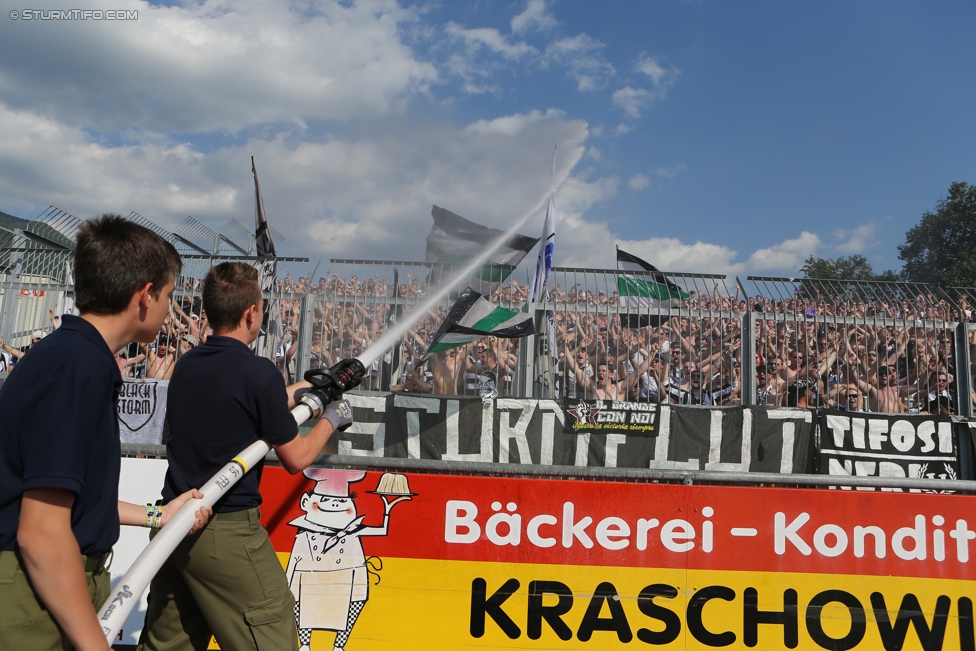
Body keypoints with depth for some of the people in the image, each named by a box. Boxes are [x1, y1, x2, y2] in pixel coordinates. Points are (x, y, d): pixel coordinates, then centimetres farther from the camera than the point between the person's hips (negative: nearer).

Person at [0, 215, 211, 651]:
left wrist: (155, 516, 23)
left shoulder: (74, 355, 8)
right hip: (43, 599, -10)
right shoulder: (78, 367, -23)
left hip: (66, 582, 10)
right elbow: (41, 534, -25)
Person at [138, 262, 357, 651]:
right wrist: (331, 419, 8)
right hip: (227, 533, -8)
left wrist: (290, 394, 25)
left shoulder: (185, 366, 7)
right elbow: (296, 459, -9)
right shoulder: (259, 372, -15)